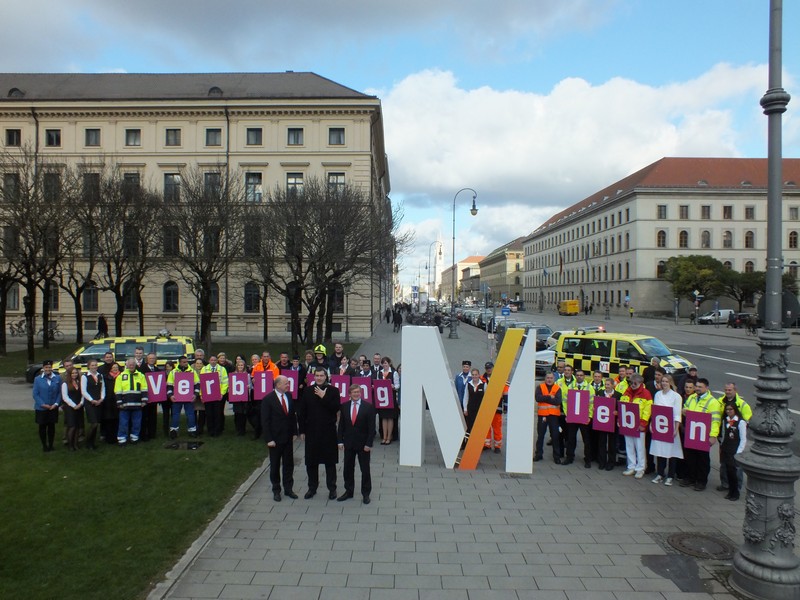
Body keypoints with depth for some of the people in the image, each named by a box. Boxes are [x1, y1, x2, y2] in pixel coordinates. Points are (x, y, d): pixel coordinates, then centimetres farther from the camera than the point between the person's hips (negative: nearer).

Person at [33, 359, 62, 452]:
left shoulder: (58, 378, -3)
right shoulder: (37, 379, -6)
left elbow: (60, 392, 0)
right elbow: (35, 394, -5)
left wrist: (56, 404, -10)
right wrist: (43, 404, -12)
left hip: (53, 408, 1)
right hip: (41, 408, -1)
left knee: (51, 426, 11)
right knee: (42, 427, 9)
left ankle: (51, 445, 24)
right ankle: (44, 446, 24)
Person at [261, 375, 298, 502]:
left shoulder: (289, 396, 2)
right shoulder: (268, 399, -13)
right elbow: (265, 421, -13)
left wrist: (294, 432, 5)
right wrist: (269, 439, -15)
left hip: (288, 437, 5)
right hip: (275, 438, -5)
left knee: (289, 464, 12)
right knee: (275, 465, 9)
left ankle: (288, 488, 24)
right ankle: (276, 490, 23)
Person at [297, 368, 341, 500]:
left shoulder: (333, 390, -3)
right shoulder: (307, 390, 2)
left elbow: (336, 408, -14)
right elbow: (301, 411, 3)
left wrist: (324, 397, -18)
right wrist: (302, 430, 0)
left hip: (328, 431, -2)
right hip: (311, 431, 2)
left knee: (330, 461, 7)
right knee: (311, 461, 10)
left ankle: (332, 488, 19)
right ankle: (312, 487, 25)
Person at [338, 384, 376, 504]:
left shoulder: (368, 407, -8)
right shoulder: (344, 406, 2)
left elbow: (371, 427, -9)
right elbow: (341, 425, 5)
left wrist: (369, 443, -13)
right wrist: (340, 441, -2)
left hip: (363, 444, -3)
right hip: (348, 443, 3)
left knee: (365, 469, 6)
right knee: (348, 468, 11)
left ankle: (366, 493, 19)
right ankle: (348, 491, 26)